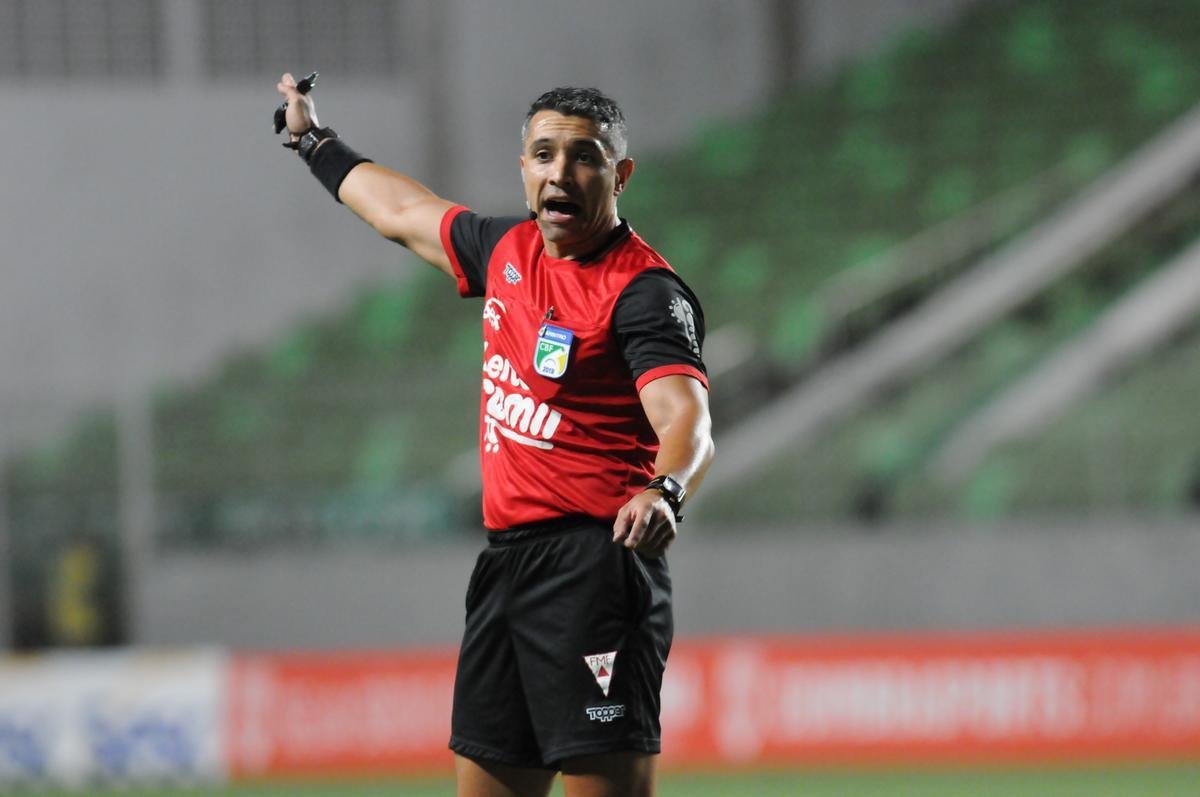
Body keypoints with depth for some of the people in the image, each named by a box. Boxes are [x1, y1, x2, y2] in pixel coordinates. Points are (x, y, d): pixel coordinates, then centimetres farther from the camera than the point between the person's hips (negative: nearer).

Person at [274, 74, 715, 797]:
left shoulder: (643, 290, -12)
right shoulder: (507, 250, 13)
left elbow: (687, 420, -25)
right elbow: (405, 213, 33)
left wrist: (662, 492, -47)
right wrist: (316, 142, 48)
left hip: (593, 568, -8)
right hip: (506, 563, 8)